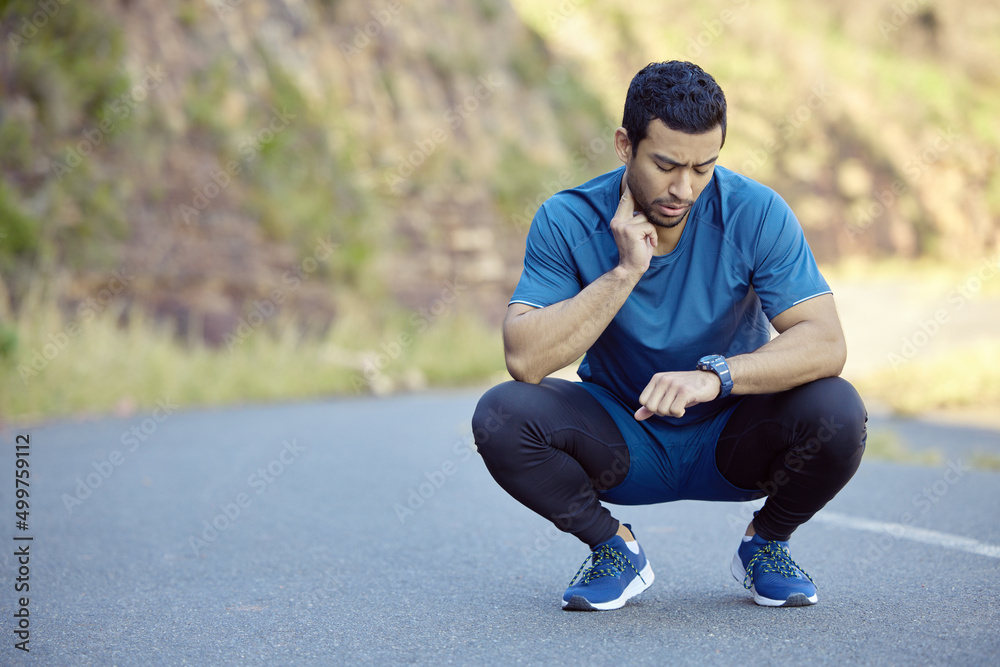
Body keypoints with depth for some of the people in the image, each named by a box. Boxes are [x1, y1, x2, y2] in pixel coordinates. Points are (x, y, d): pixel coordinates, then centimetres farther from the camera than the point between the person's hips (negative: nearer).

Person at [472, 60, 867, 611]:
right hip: (624, 442, 0)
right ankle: (614, 549, 0)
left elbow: (825, 343, -25)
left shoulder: (757, 214, -17)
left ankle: (766, 543, 3)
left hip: (731, 440, 0)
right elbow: (524, 359, -25)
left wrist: (716, 375, -40)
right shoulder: (567, 221, -16)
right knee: (501, 415, -27)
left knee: (836, 413, -30)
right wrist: (624, 272, -32)